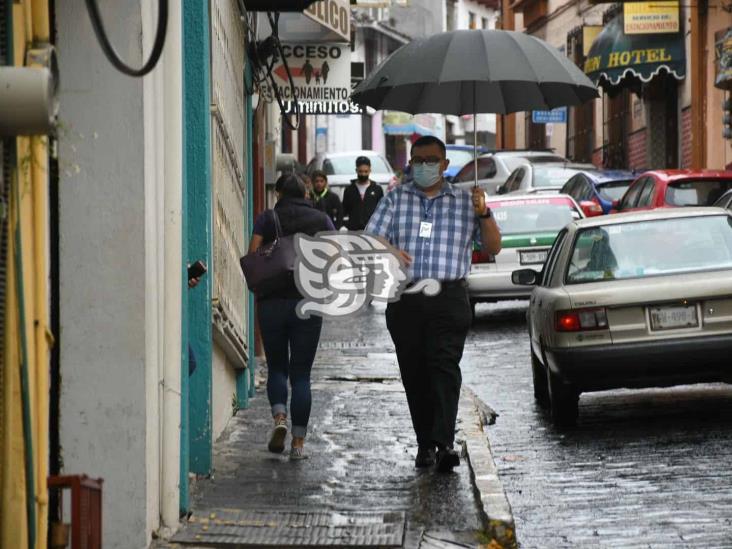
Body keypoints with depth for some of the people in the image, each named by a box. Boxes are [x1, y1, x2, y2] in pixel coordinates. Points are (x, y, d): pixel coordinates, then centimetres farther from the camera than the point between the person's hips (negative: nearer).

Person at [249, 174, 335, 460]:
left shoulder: (266, 219, 3)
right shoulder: (321, 219, 7)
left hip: (272, 302, 0)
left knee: (276, 366, 14)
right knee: (301, 372, 6)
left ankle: (279, 418, -11)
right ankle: (298, 442, 1)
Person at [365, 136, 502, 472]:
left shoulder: (464, 202, 12)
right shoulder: (396, 199, 14)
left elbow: (493, 248, 10)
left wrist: (483, 214, -7)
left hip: (449, 298, -2)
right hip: (405, 300, 2)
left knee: (444, 366, -16)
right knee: (414, 374, 3)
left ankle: (444, 442, -25)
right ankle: (425, 444, 12)